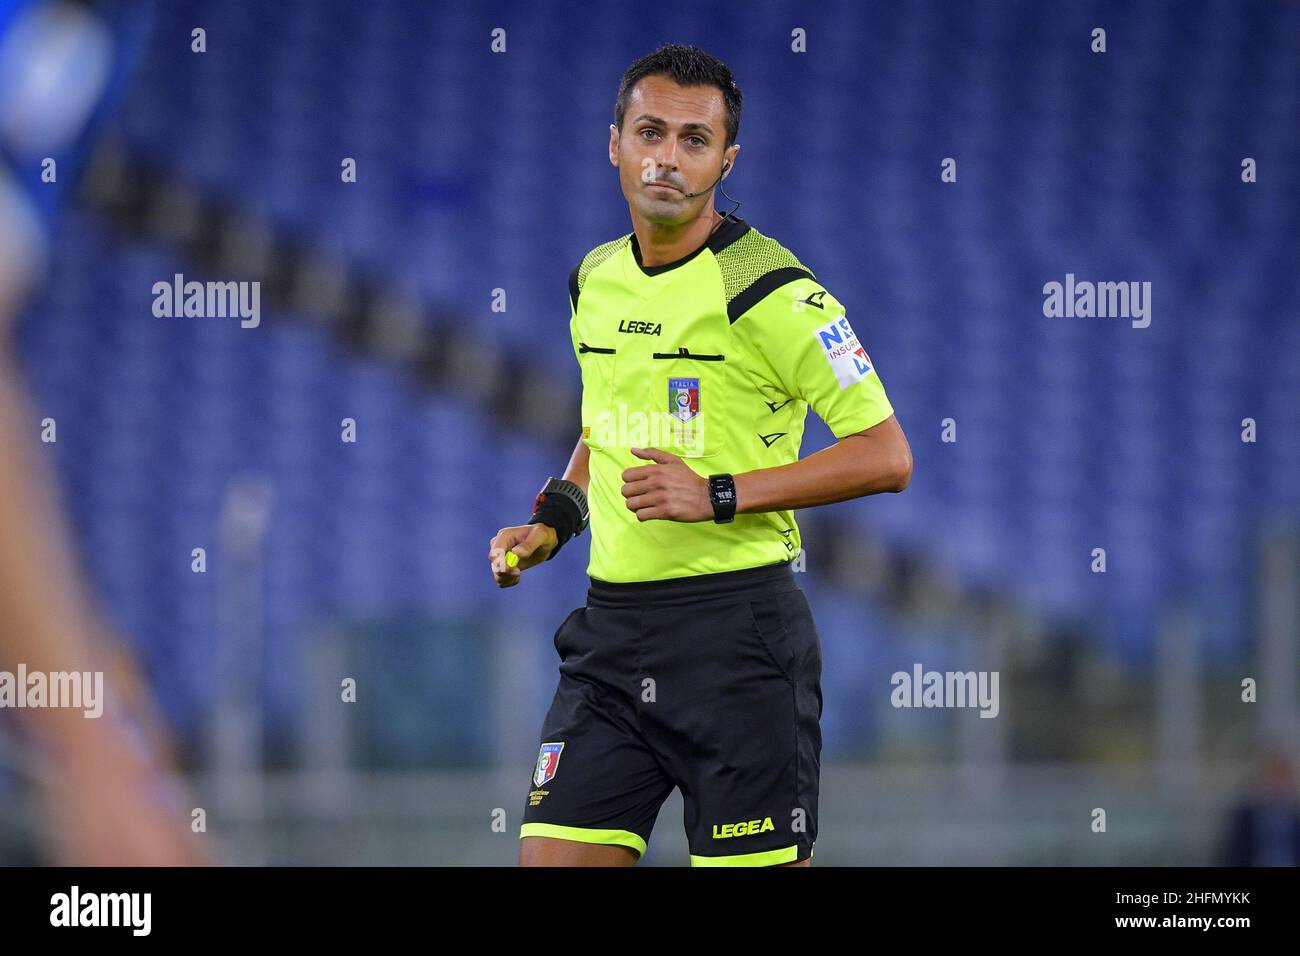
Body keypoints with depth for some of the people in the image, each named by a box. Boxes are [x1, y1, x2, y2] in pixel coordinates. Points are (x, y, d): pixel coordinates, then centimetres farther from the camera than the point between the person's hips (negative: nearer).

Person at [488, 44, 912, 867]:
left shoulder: (768, 290, -10)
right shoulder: (596, 282, 11)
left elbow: (887, 458, -13)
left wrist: (720, 495, -18)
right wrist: (556, 519, 11)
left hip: (737, 626, -6)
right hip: (612, 622, 6)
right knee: (553, 858, -1)